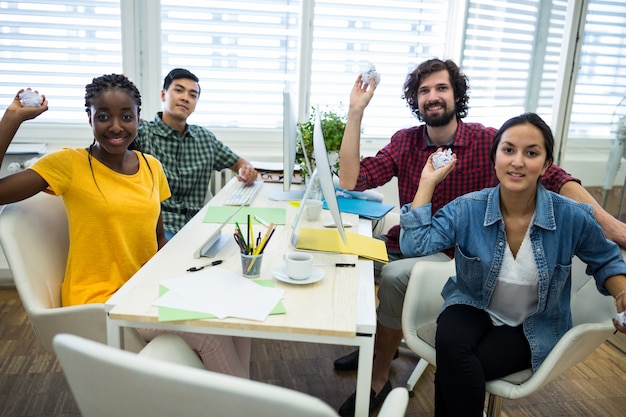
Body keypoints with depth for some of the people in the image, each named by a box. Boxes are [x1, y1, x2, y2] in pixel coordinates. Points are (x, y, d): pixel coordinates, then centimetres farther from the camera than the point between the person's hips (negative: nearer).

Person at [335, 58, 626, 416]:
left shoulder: (488, 141, -11)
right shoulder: (404, 142, -1)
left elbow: (553, 177, -17)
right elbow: (350, 181, -10)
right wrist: (356, 111, -14)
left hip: (456, 256, -5)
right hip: (406, 244, 5)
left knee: (393, 276, -29)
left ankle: (379, 380, -6)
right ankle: (379, 342, 17)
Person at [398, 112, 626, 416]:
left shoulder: (572, 218, -14)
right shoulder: (467, 209, -13)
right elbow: (414, 245, -22)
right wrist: (428, 182, -18)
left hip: (533, 328, -1)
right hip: (473, 307, 2)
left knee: (453, 372, -27)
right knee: (450, 345, -33)